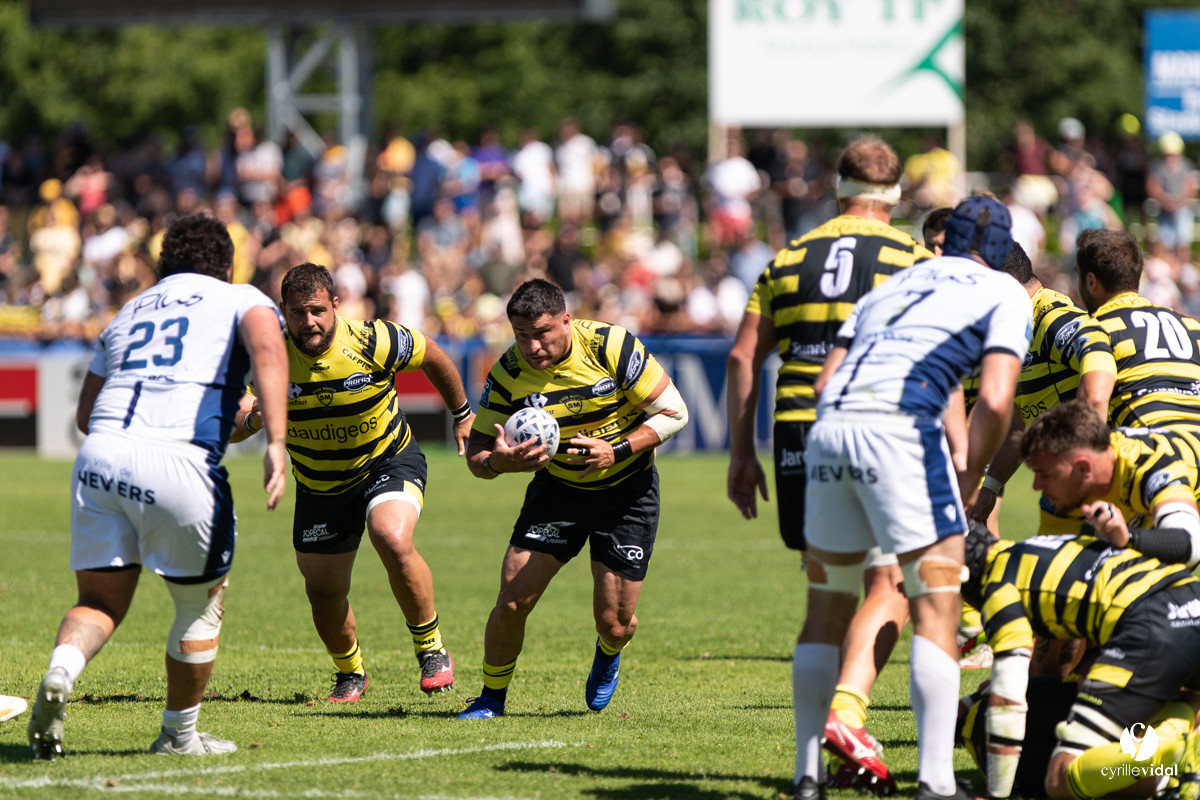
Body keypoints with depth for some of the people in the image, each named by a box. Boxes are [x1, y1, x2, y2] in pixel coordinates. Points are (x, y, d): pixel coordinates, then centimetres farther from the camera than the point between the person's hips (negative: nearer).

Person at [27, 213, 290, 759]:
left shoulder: (127, 314, 30)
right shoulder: (243, 300, 16)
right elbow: (266, 349, -8)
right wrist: (276, 442, -18)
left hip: (99, 455, 4)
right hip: (178, 463, -4)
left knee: (100, 601, 13)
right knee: (202, 605, 17)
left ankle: (59, 674, -17)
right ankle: (179, 735, 24)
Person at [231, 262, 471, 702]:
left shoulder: (372, 342, -23)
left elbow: (432, 356, -3)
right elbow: (232, 430, -20)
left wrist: (462, 414, 11)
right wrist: (250, 418, -44)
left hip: (389, 461, -3)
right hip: (319, 486, 3)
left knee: (393, 540, -32)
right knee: (323, 590, 9)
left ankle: (431, 648, -12)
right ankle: (350, 674, 38)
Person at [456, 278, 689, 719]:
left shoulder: (611, 346, -22)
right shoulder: (508, 373, -15)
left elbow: (673, 412, -15)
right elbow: (476, 454, -10)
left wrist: (617, 451, -27)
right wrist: (498, 461, -34)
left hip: (627, 490, -2)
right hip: (556, 488, 2)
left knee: (615, 624, -2)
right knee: (513, 601, -11)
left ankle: (608, 656, 37)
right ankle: (491, 698, 13)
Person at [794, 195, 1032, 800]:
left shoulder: (890, 286, 28)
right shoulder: (1005, 294, 12)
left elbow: (825, 383, 18)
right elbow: (994, 402, -4)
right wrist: (968, 484, 7)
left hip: (827, 430, 5)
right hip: (900, 429, -5)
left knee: (826, 612, 17)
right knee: (936, 614, -1)